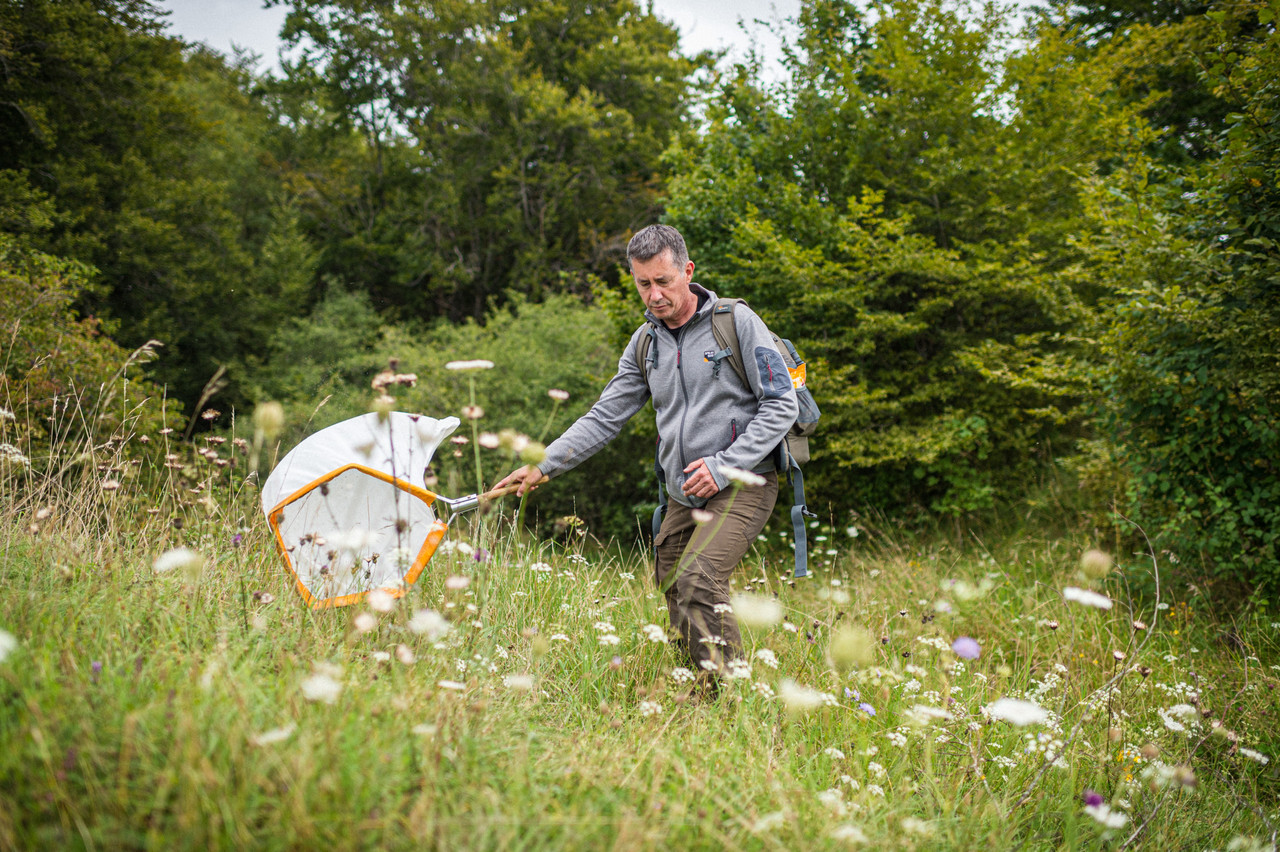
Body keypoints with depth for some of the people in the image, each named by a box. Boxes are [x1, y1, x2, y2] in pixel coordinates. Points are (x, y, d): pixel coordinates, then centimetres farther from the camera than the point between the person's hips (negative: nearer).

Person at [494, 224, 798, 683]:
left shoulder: (737, 322, -6)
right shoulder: (645, 342, 11)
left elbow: (781, 405, -8)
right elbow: (604, 417, 11)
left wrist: (724, 465, -15)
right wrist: (543, 465, 0)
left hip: (742, 485, -6)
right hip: (683, 495, 6)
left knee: (698, 577, -23)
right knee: (673, 589, 3)